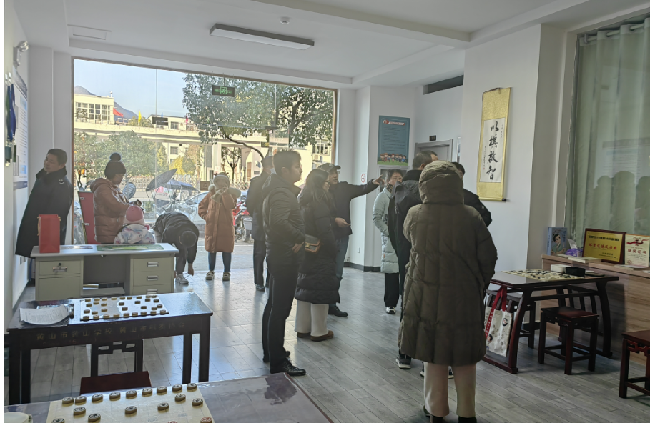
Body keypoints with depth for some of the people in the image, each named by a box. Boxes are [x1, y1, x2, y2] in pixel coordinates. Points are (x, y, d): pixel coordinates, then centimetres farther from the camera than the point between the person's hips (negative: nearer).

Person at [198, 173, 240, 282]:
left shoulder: (230, 194, 4)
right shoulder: (211, 194, 11)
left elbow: (230, 205, -17)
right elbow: (202, 205, 19)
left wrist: (225, 193, -14)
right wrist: (204, 215, 3)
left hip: (226, 226, -2)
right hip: (211, 225, 3)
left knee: (226, 249, 0)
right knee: (211, 249, 8)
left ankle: (226, 272, 11)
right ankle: (211, 271, 21)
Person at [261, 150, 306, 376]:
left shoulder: (277, 189, 14)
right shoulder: (282, 193, -18)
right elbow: (279, 221, -36)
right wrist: (299, 237, -23)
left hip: (278, 254, 11)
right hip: (285, 256, -11)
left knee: (274, 305, 19)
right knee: (280, 309, -5)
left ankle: (270, 351, 33)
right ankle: (278, 363, 2)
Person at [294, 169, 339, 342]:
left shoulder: (304, 202, 9)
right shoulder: (319, 203, -17)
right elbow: (325, 231, -20)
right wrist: (333, 252, -12)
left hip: (305, 251, 8)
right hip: (320, 254, -8)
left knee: (305, 288, 13)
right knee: (320, 291, 0)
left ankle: (302, 328, 22)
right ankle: (319, 331, 9)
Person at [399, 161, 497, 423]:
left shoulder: (415, 215, -7)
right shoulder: (471, 217, -9)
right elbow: (488, 256, -5)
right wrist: (480, 286, 10)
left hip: (425, 296, 1)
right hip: (464, 298, 0)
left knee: (434, 357, 14)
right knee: (464, 359, 15)